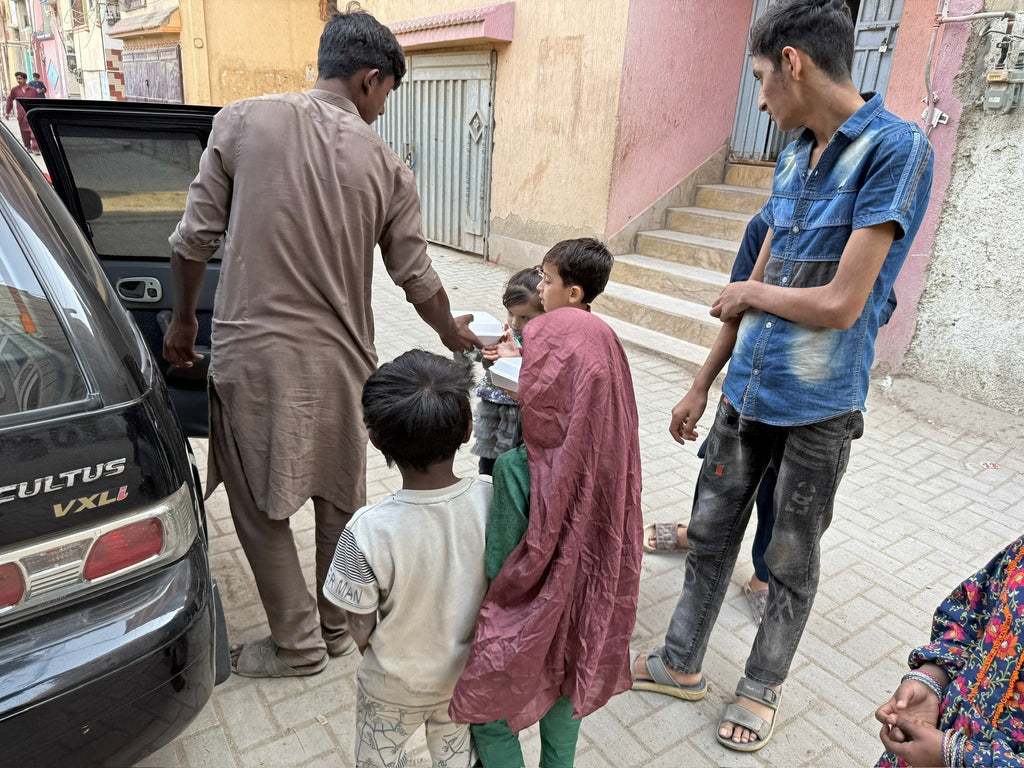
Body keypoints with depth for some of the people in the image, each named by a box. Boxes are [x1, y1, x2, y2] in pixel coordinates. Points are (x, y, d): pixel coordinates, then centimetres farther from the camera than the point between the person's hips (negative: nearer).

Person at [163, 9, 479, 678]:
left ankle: (298, 644, 27)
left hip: (253, 353, -2)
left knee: (259, 505, 14)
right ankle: (339, 627, 37)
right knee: (342, 499, 19)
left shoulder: (244, 120, -4)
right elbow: (418, 278, 5)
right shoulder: (386, 166, -1)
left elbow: (195, 238, -3)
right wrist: (452, 332, 25)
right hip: (340, 360, 2)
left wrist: (184, 320, 14)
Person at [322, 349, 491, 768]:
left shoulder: (368, 532, -35)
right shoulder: (494, 504, -27)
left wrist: (369, 645, 4)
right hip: (469, 675, 2)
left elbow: (361, 630, -19)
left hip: (395, 687, -2)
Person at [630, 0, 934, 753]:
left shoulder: (896, 147, -15)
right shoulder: (794, 157, 7)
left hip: (818, 408, -6)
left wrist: (750, 294, -3)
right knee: (711, 534, 16)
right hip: (746, 394, 6)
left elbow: (839, 304, -22)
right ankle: (682, 663, 36)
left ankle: (762, 687, 37)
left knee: (792, 562, 13)